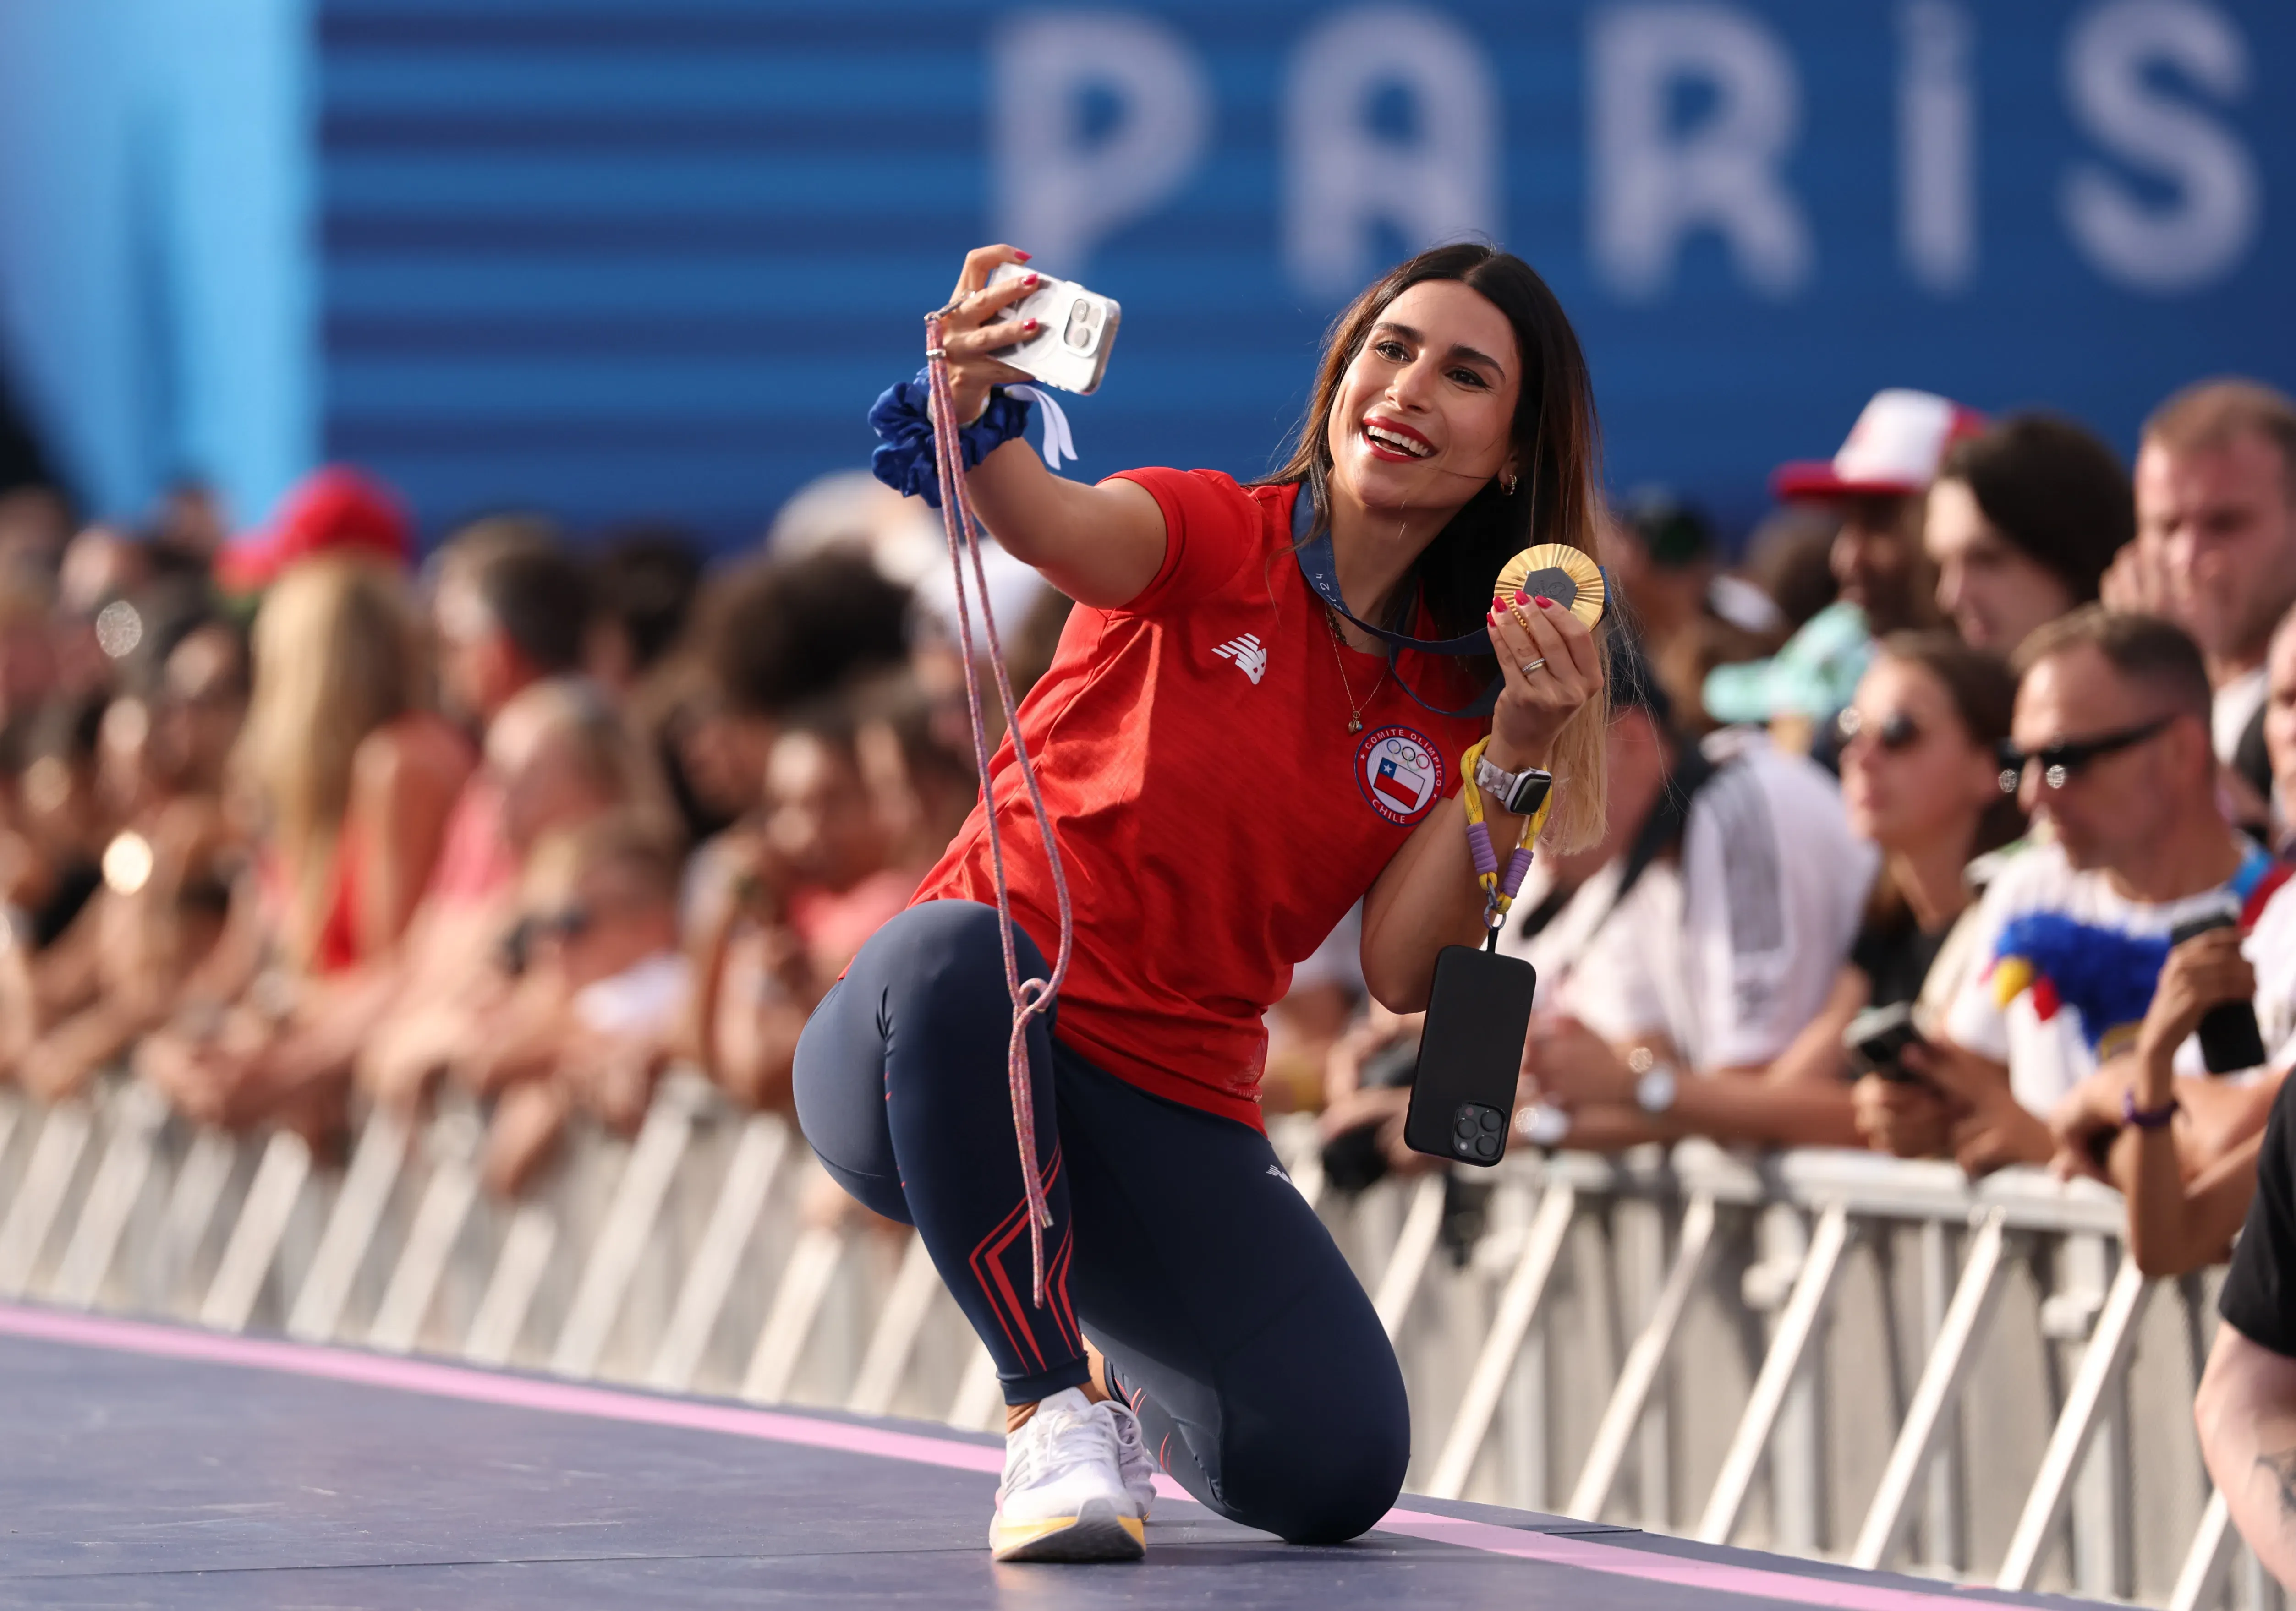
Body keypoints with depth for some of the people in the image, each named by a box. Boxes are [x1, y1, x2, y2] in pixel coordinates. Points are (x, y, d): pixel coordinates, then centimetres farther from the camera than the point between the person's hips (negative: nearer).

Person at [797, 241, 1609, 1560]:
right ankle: (1051, 1407, -22)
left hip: (1172, 1111, 4)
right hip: (939, 1059, -4)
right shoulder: (1212, 541, -4)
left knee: (1334, 1473, -18)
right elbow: (1058, 525, -29)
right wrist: (976, 413, -51)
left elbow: (1401, 972, -5)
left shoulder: (1457, 699, 7)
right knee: (959, 950, -41)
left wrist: (1515, 762, -17)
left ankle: (1132, 1386, 21)